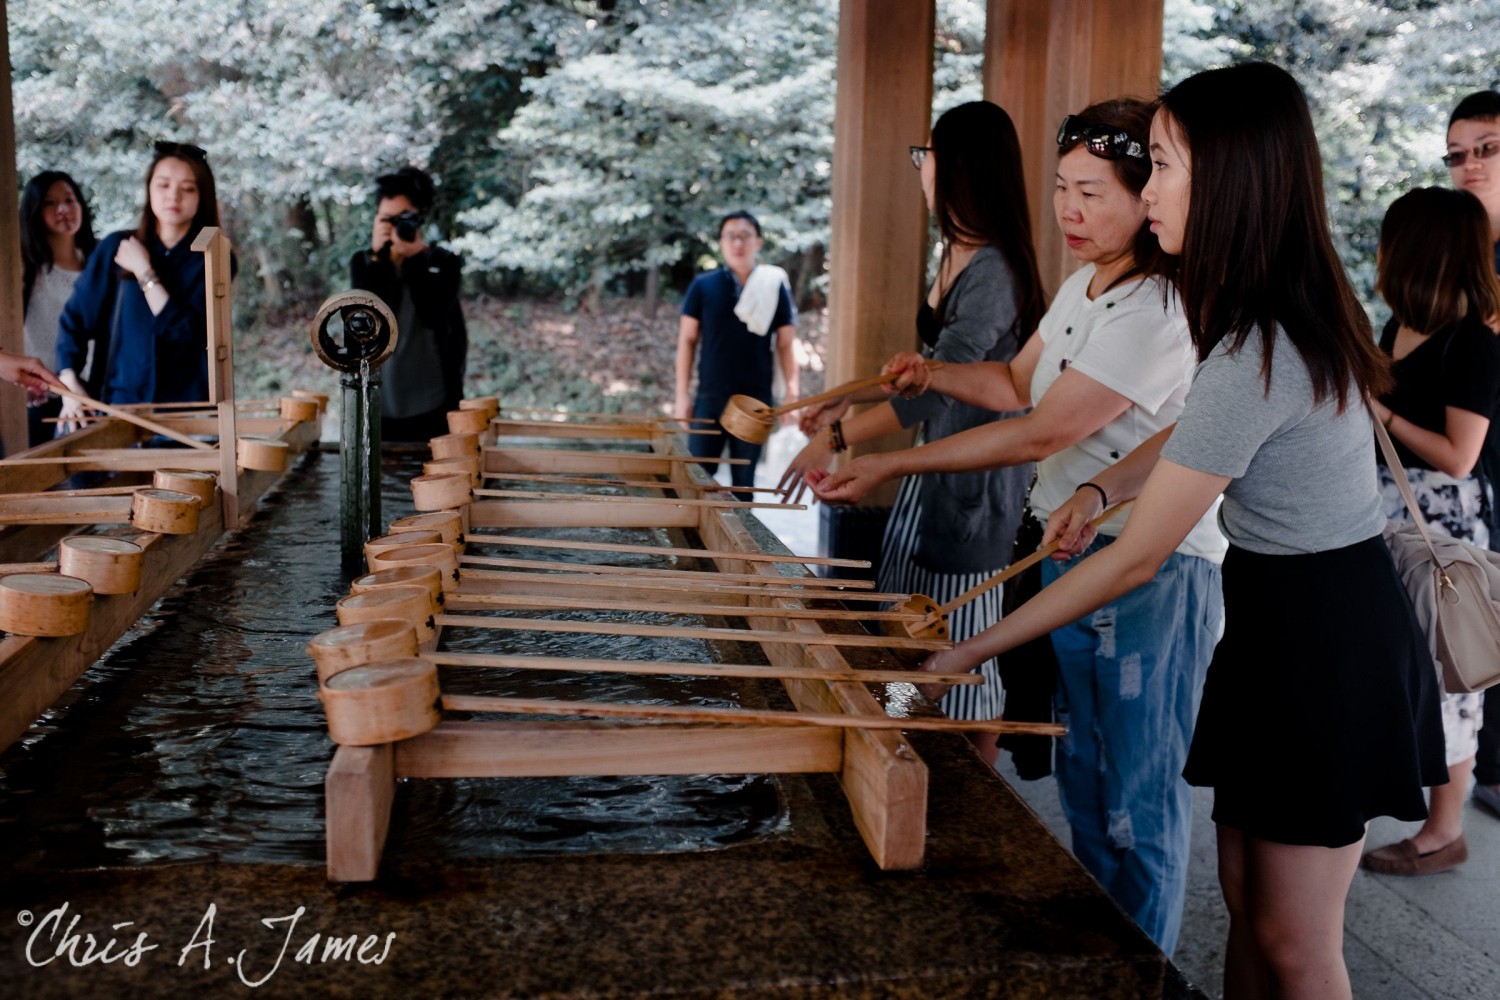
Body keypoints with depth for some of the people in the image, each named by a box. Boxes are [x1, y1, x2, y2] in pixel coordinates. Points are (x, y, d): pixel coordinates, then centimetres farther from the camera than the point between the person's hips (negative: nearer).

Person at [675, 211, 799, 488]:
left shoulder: (775, 287, 3)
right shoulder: (703, 286, 2)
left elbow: (786, 344, 5)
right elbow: (687, 340, 5)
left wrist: (792, 396, -3)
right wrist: (682, 393, 0)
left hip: (756, 400, 0)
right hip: (710, 398, 0)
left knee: (744, 479, 8)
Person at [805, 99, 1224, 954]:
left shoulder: (1158, 313, -21)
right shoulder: (1082, 288, 9)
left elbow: (1040, 434, -23)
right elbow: (1019, 382, 19)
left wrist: (892, 466, -20)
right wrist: (930, 373, -1)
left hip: (1153, 572, -9)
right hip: (1072, 554, 9)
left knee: (1138, 801, 3)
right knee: (1082, 779, 19)